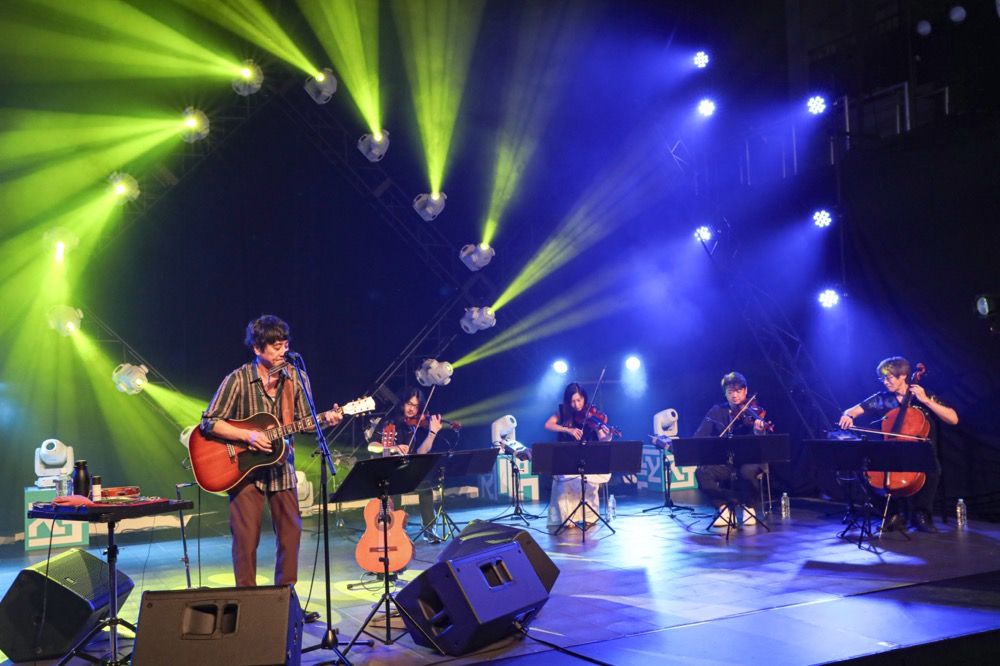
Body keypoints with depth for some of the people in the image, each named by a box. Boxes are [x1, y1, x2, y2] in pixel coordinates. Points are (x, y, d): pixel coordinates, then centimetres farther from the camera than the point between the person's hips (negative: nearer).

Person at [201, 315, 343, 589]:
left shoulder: (296, 378, -2)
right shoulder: (238, 379, -13)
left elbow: (303, 422, 5)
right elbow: (208, 422, -14)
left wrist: (324, 418, -16)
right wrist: (248, 436, -23)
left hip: (281, 466, 4)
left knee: (291, 533, 7)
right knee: (246, 539, 0)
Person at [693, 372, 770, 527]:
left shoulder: (752, 413, -3)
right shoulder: (717, 412, 6)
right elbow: (699, 436, 2)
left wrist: (759, 432, -38)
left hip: (748, 461, -2)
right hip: (724, 463, 3)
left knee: (748, 471, -37)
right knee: (702, 472, -26)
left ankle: (749, 507, -9)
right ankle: (725, 508, -9)